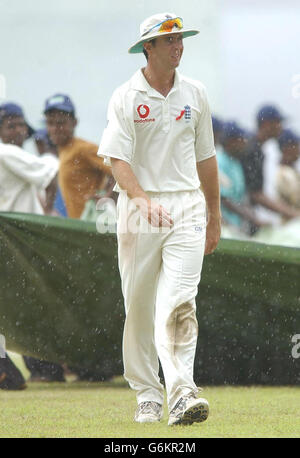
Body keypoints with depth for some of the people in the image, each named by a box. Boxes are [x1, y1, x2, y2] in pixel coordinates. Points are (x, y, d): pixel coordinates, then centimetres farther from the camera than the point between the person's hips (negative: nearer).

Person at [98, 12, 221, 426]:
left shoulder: (195, 94, 10)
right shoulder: (126, 97, -2)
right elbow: (117, 158, -12)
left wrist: (215, 217, 19)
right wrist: (142, 199, -29)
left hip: (187, 207, 1)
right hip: (139, 208, -1)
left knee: (179, 301, -14)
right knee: (138, 306, 4)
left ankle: (182, 393, -25)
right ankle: (147, 395, 16)